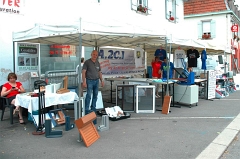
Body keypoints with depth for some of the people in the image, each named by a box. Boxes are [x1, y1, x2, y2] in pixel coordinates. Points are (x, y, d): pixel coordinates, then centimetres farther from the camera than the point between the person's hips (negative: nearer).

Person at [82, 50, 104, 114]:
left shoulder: (98, 63, 12)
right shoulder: (87, 62, -5)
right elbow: (83, 72, -9)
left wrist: (102, 81, 12)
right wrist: (84, 82, -17)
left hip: (96, 81, 6)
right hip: (89, 81, -5)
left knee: (95, 95, 9)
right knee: (88, 95, -8)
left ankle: (93, 109, 20)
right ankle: (87, 110, -2)